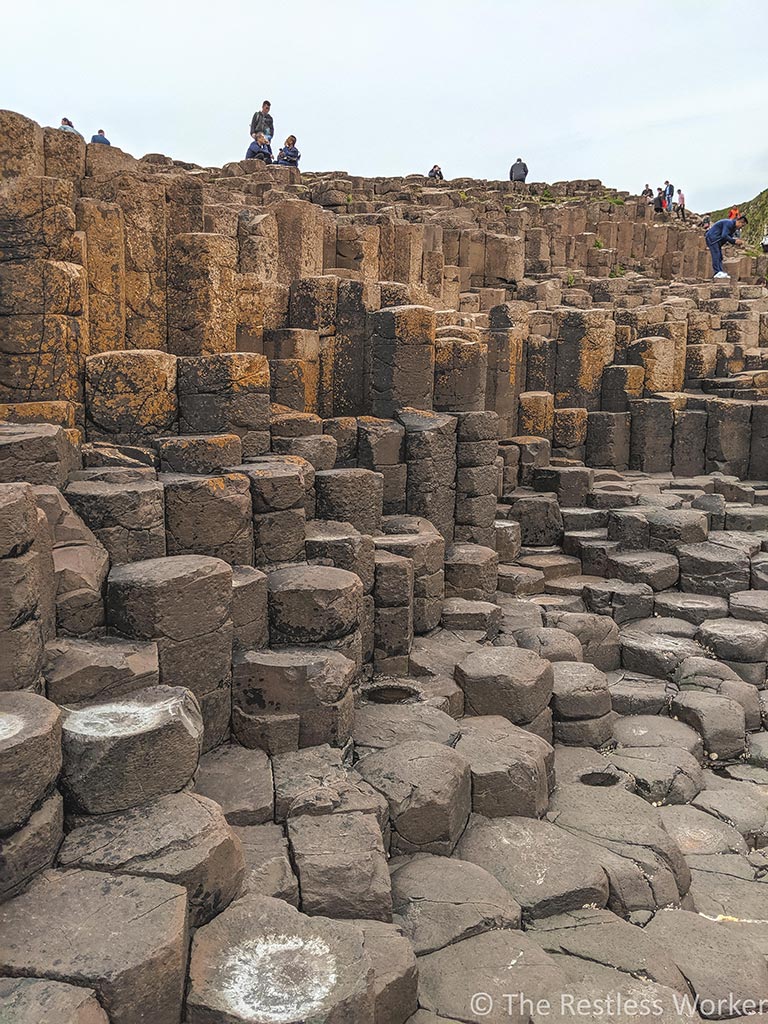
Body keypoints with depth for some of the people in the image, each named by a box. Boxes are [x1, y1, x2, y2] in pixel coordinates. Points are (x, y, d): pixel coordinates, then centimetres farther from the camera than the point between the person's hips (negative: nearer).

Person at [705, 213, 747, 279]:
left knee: (720, 257, 5)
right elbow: (724, 236, -27)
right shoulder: (729, 223, -18)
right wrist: (734, 241, -24)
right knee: (716, 255, -17)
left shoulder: (734, 227, 13)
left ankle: (721, 272, 2)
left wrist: (738, 241, -4)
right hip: (712, 237, -11)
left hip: (717, 240, 11)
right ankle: (717, 273, -22)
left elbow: (731, 237, 14)